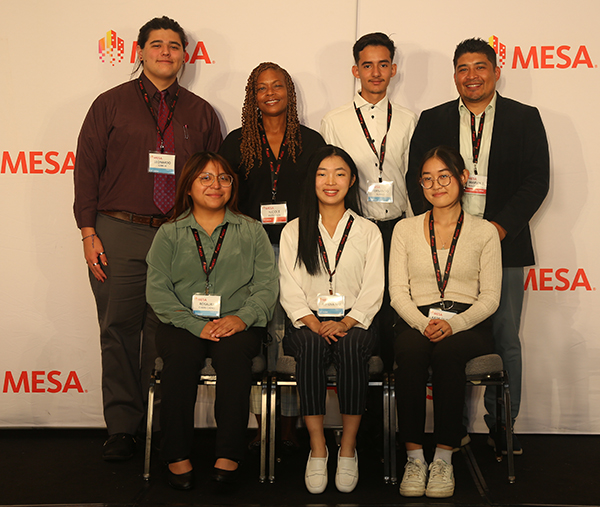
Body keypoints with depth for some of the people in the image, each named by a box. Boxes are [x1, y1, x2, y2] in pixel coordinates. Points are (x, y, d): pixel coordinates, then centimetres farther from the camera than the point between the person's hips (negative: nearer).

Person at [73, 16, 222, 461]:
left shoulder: (200, 114, 14)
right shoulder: (111, 104, 9)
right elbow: (87, 168, 5)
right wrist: (88, 232, -3)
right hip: (119, 233, -1)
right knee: (119, 331, 1)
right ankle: (122, 427, 11)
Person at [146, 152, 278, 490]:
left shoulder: (252, 231, 15)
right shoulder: (169, 234, 13)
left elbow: (267, 286, 6)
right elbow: (157, 290, 2)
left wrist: (242, 317, -14)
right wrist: (197, 325, -12)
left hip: (237, 325, 0)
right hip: (182, 323, 0)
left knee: (233, 352, -32)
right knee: (181, 355, -31)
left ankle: (229, 455, -27)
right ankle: (178, 455, -20)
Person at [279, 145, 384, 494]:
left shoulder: (368, 231, 12)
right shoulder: (294, 231, 13)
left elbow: (373, 290, 3)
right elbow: (290, 290, 4)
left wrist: (345, 323, -14)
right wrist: (315, 323, -14)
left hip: (354, 324, 0)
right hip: (308, 324, 0)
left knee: (351, 346, -34)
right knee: (311, 345, -34)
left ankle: (348, 449, -22)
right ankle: (317, 448, -24)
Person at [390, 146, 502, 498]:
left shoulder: (484, 232, 9)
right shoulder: (405, 230, 13)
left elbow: (490, 297, 2)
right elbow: (398, 292, 6)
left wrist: (453, 324, -16)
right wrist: (423, 323, -14)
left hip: (468, 326, -1)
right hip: (416, 322, 1)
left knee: (447, 351, -35)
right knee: (411, 351, -34)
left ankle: (444, 459, -25)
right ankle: (415, 457, -25)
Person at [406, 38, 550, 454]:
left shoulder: (525, 119, 8)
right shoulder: (433, 121, 11)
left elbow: (537, 180, 1)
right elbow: (416, 178, 7)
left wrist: (502, 226, -10)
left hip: (503, 244, 0)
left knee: (506, 340, 5)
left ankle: (502, 425, 19)